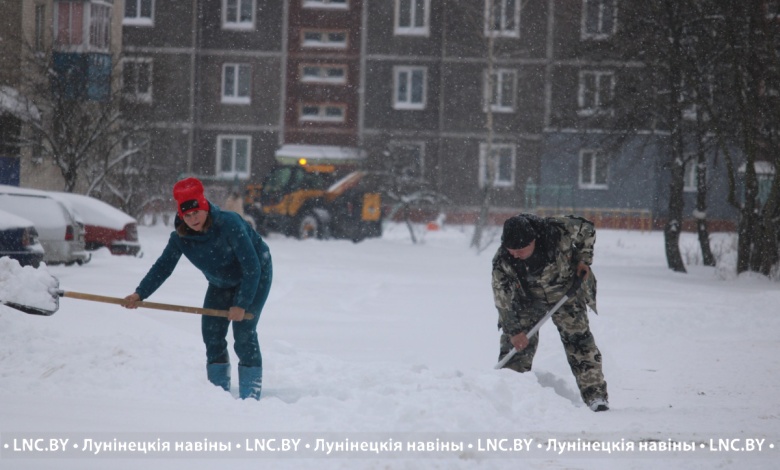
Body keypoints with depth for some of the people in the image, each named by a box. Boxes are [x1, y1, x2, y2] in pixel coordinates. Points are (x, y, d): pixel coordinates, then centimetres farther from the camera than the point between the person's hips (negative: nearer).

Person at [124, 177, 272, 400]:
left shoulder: (229, 224, -34)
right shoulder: (180, 237, -17)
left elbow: (251, 267, -31)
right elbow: (163, 267, -9)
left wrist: (242, 304, -30)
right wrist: (139, 294, -22)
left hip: (255, 278, -6)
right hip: (221, 283, 6)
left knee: (244, 333, -16)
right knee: (211, 333, 0)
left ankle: (251, 395, -11)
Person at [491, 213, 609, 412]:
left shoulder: (558, 231, -33)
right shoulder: (502, 262, -30)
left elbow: (586, 230, -12)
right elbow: (503, 299, -20)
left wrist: (583, 260, -17)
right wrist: (514, 331, -18)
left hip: (565, 292, -1)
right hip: (528, 300, 1)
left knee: (578, 339, -7)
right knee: (515, 344, -7)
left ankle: (595, 395, -4)